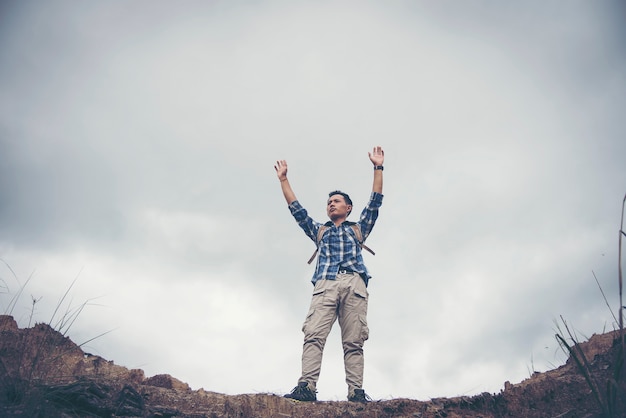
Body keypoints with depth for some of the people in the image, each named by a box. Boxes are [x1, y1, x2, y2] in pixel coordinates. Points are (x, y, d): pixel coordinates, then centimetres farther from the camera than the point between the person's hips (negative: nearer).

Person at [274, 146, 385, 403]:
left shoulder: (358, 229, 30)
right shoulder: (319, 231, 33)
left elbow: (374, 203, 22)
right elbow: (296, 209, 29)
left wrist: (378, 168, 17)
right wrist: (283, 179, 28)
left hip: (353, 284, -1)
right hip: (325, 285, 1)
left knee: (353, 342, -9)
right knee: (314, 336, -18)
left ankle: (356, 391, -13)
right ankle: (307, 387, -25)